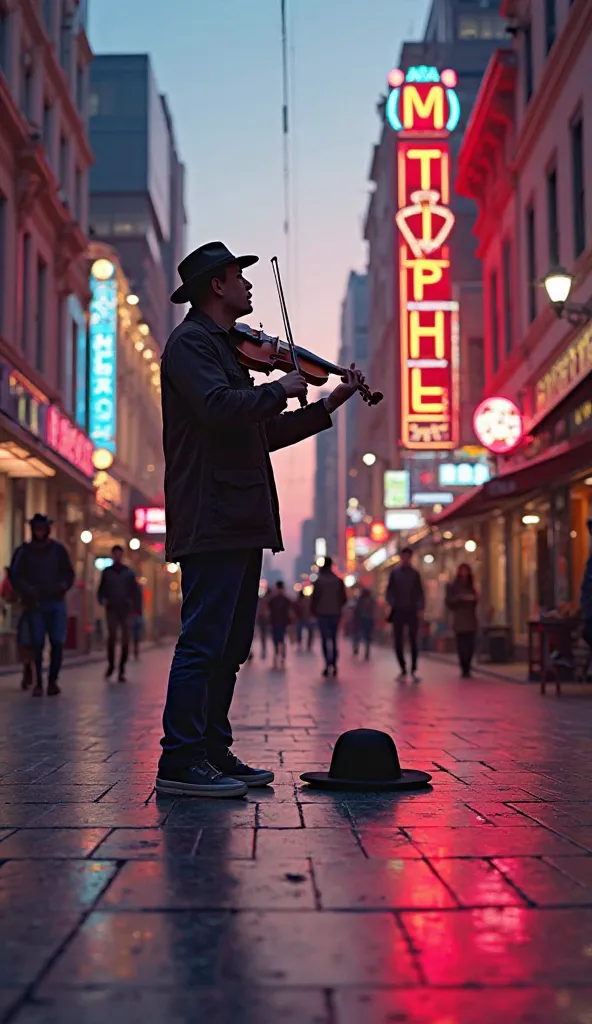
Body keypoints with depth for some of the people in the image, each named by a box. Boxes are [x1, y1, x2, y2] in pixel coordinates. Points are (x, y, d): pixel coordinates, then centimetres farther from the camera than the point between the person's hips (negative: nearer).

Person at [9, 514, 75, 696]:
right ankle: (38, 682, 3)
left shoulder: (58, 549, 7)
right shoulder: (24, 551, 4)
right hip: (34, 604, -1)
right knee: (37, 644, -4)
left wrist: (65, 585, -10)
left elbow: (68, 572, 12)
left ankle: (52, 680, 5)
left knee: (58, 642, -6)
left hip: (56, 602, 1)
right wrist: (26, 590, -17)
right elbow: (14, 575, 0)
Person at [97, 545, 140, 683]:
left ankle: (121, 670, 1)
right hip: (111, 609, 0)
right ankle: (110, 665, 3)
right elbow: (101, 590, 10)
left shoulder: (129, 572, 8)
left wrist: (134, 607, -2)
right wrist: (102, 600, -10)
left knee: (125, 639, -2)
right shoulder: (106, 572, 9)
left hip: (126, 609, 0)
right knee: (112, 636, -14)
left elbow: (135, 591, 8)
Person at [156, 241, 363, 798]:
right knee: (203, 641, -10)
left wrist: (329, 404, 24)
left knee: (231, 645, 12)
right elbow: (218, 405, -24)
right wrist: (280, 388, -10)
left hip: (240, 522, 10)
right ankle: (180, 762, -6)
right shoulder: (190, 341, -5)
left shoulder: (225, 347, 25)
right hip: (212, 519, -10)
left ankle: (213, 750, 19)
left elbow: (262, 434, 27)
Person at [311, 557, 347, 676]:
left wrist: (313, 611, 7)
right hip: (335, 613, 3)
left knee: (325, 639, -2)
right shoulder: (339, 581, 4)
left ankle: (328, 664, -17)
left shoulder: (318, 581, -5)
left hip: (322, 613, -3)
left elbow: (315, 598, -7)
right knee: (334, 639, 11)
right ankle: (334, 664, 7)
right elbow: (344, 598, 4)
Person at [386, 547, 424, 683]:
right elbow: (389, 591, 5)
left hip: (412, 611, 0)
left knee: (413, 641, -2)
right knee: (399, 642, -1)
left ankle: (414, 670, 1)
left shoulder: (415, 573, 8)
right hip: (398, 611, 0)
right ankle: (403, 670, 5)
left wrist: (419, 608, -5)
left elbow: (419, 592, 7)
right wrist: (392, 603, -12)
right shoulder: (394, 573, 7)